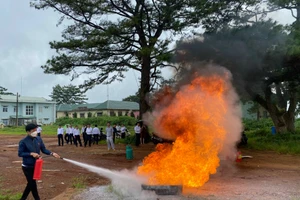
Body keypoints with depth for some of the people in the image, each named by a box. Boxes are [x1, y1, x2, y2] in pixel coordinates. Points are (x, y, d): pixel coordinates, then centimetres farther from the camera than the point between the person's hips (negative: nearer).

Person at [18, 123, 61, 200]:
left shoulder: (39, 139, -3)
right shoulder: (23, 141, -17)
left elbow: (43, 149, 1)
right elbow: (20, 153, -13)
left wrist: (52, 153, -14)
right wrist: (31, 154, -23)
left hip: (35, 166, 6)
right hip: (27, 167, -6)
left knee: (30, 184, 18)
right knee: (32, 184, 3)